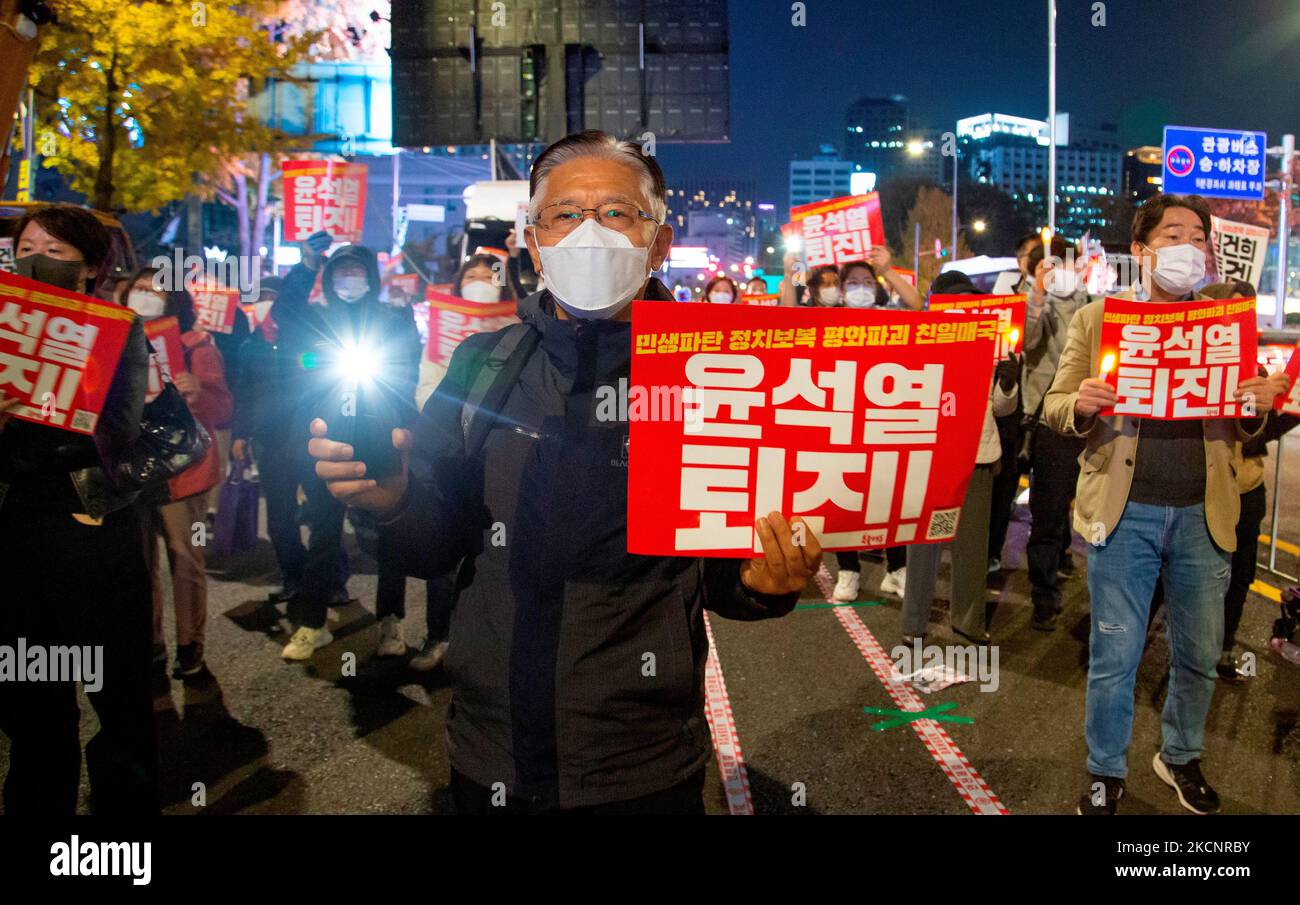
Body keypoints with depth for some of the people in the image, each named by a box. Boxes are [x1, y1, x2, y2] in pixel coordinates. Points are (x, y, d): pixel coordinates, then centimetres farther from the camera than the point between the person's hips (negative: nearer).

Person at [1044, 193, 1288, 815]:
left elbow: (1241, 431, 13)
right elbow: (1055, 408, 2)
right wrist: (1082, 405, -21)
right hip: (1123, 513, -2)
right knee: (1114, 655, 4)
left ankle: (1181, 758, 36)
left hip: (1204, 514, 3)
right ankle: (1106, 774, 22)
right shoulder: (1096, 318, 3)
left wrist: (1257, 404, -11)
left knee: (1199, 654, 13)